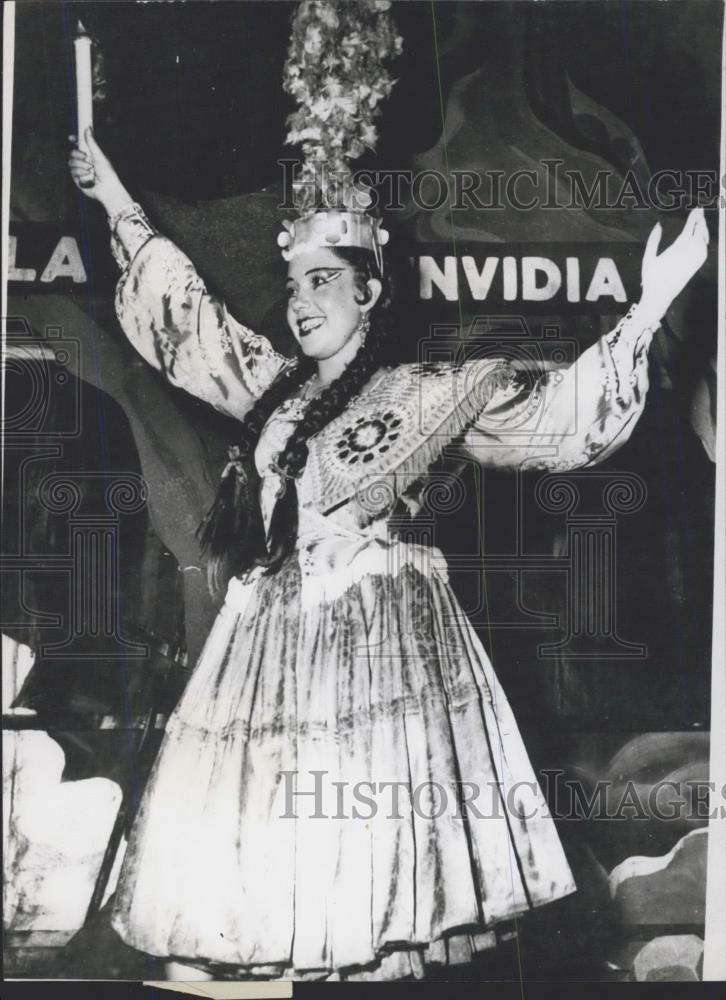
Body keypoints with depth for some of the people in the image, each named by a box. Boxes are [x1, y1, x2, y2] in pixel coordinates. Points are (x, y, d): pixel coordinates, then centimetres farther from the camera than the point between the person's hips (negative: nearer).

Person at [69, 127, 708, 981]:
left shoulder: (430, 394, 0)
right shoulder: (272, 387, 14)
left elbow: (553, 414, -6)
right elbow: (187, 315, 24)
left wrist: (647, 310, -14)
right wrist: (120, 209, 29)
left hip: (376, 638, -5)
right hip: (270, 636, 5)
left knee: (363, 826, -8)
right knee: (247, 833, 3)